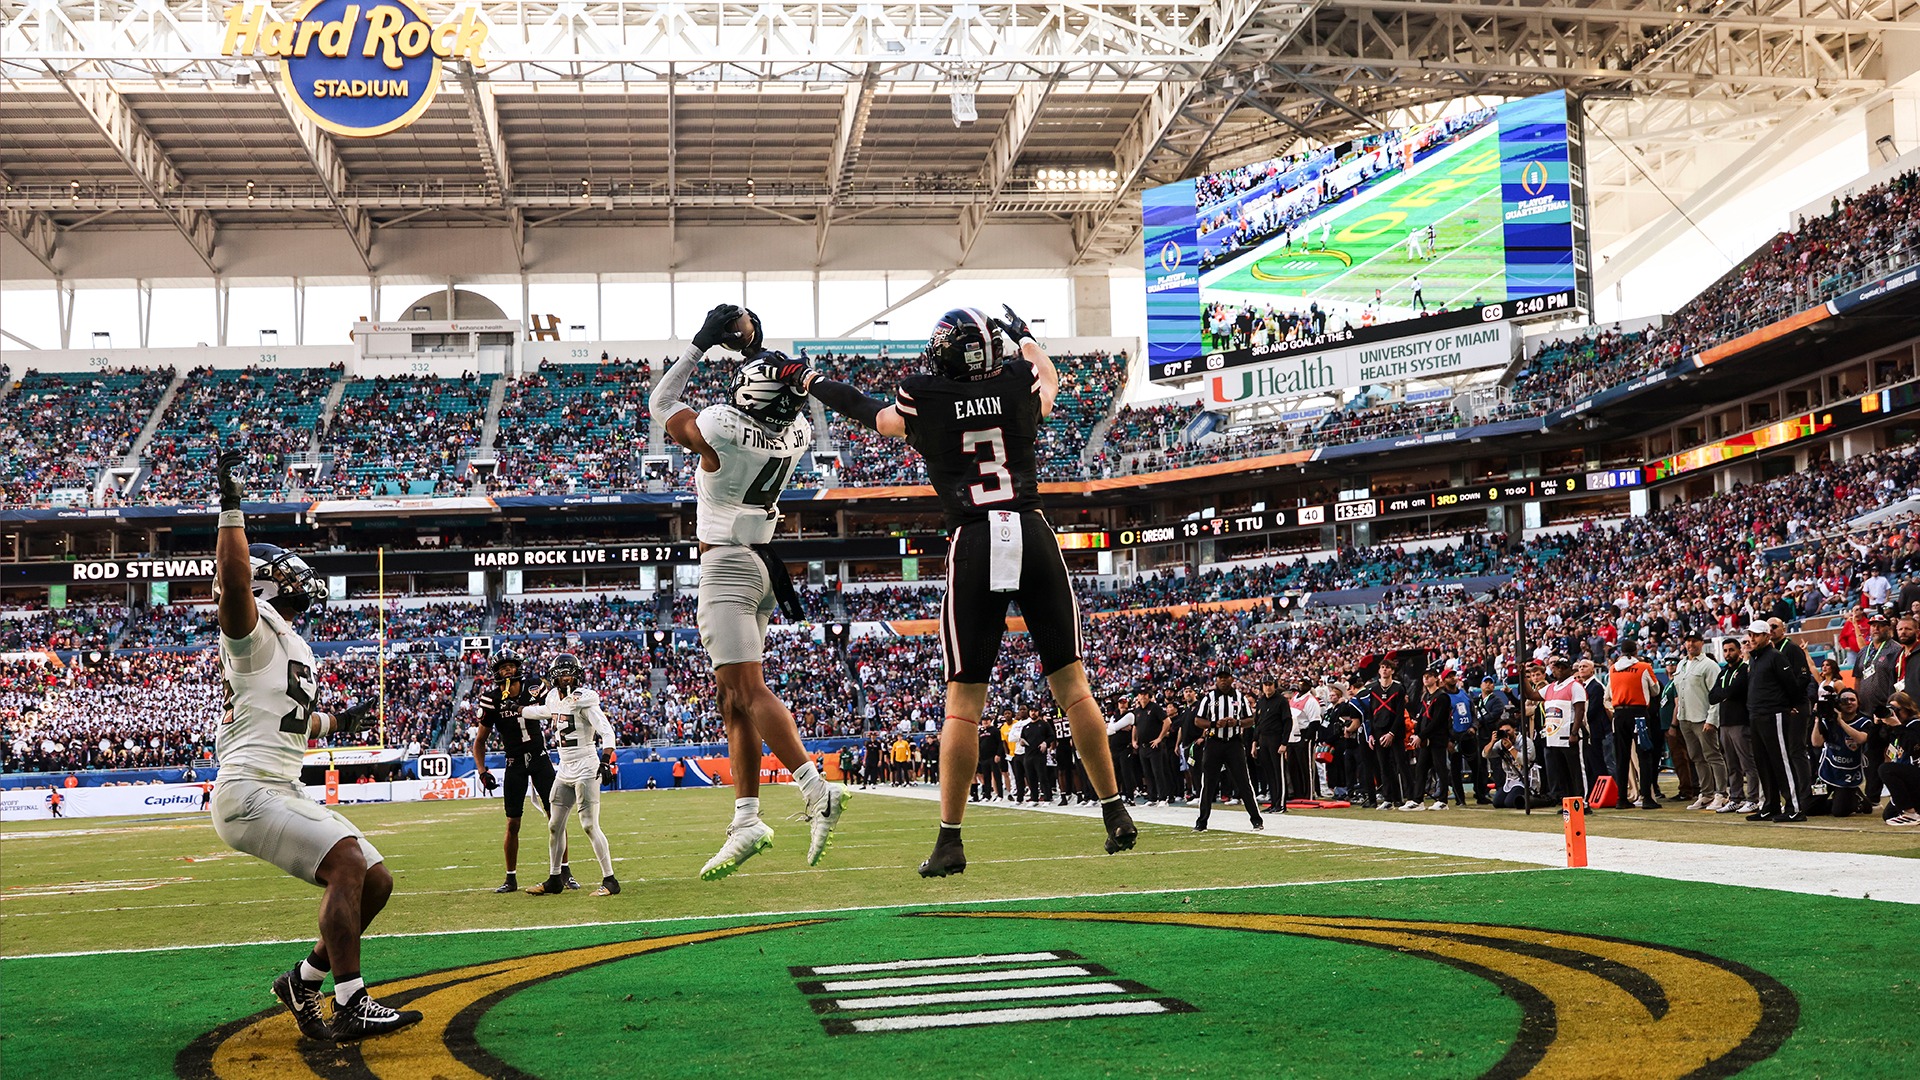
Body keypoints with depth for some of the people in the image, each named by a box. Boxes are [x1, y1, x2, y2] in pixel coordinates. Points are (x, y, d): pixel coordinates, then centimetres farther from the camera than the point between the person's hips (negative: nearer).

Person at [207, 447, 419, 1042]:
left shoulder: (296, 649, 21)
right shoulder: (255, 630, -6)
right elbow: (232, 581, -29)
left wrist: (335, 723, 50)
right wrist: (232, 503, -32)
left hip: (286, 793, 10)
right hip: (249, 791, -10)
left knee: (376, 882, 5)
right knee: (348, 858, -26)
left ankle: (304, 982, 16)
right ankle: (350, 1007, -26)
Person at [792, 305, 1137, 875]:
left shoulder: (923, 400, 0)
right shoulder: (1020, 384, 5)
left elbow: (870, 413, 20)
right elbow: (1049, 377, 30)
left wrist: (809, 381, 37)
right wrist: (1024, 334, 50)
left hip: (973, 547, -2)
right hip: (1033, 535, 2)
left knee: (963, 702, 3)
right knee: (1071, 684, 9)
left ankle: (950, 839, 3)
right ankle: (1115, 813, 12)